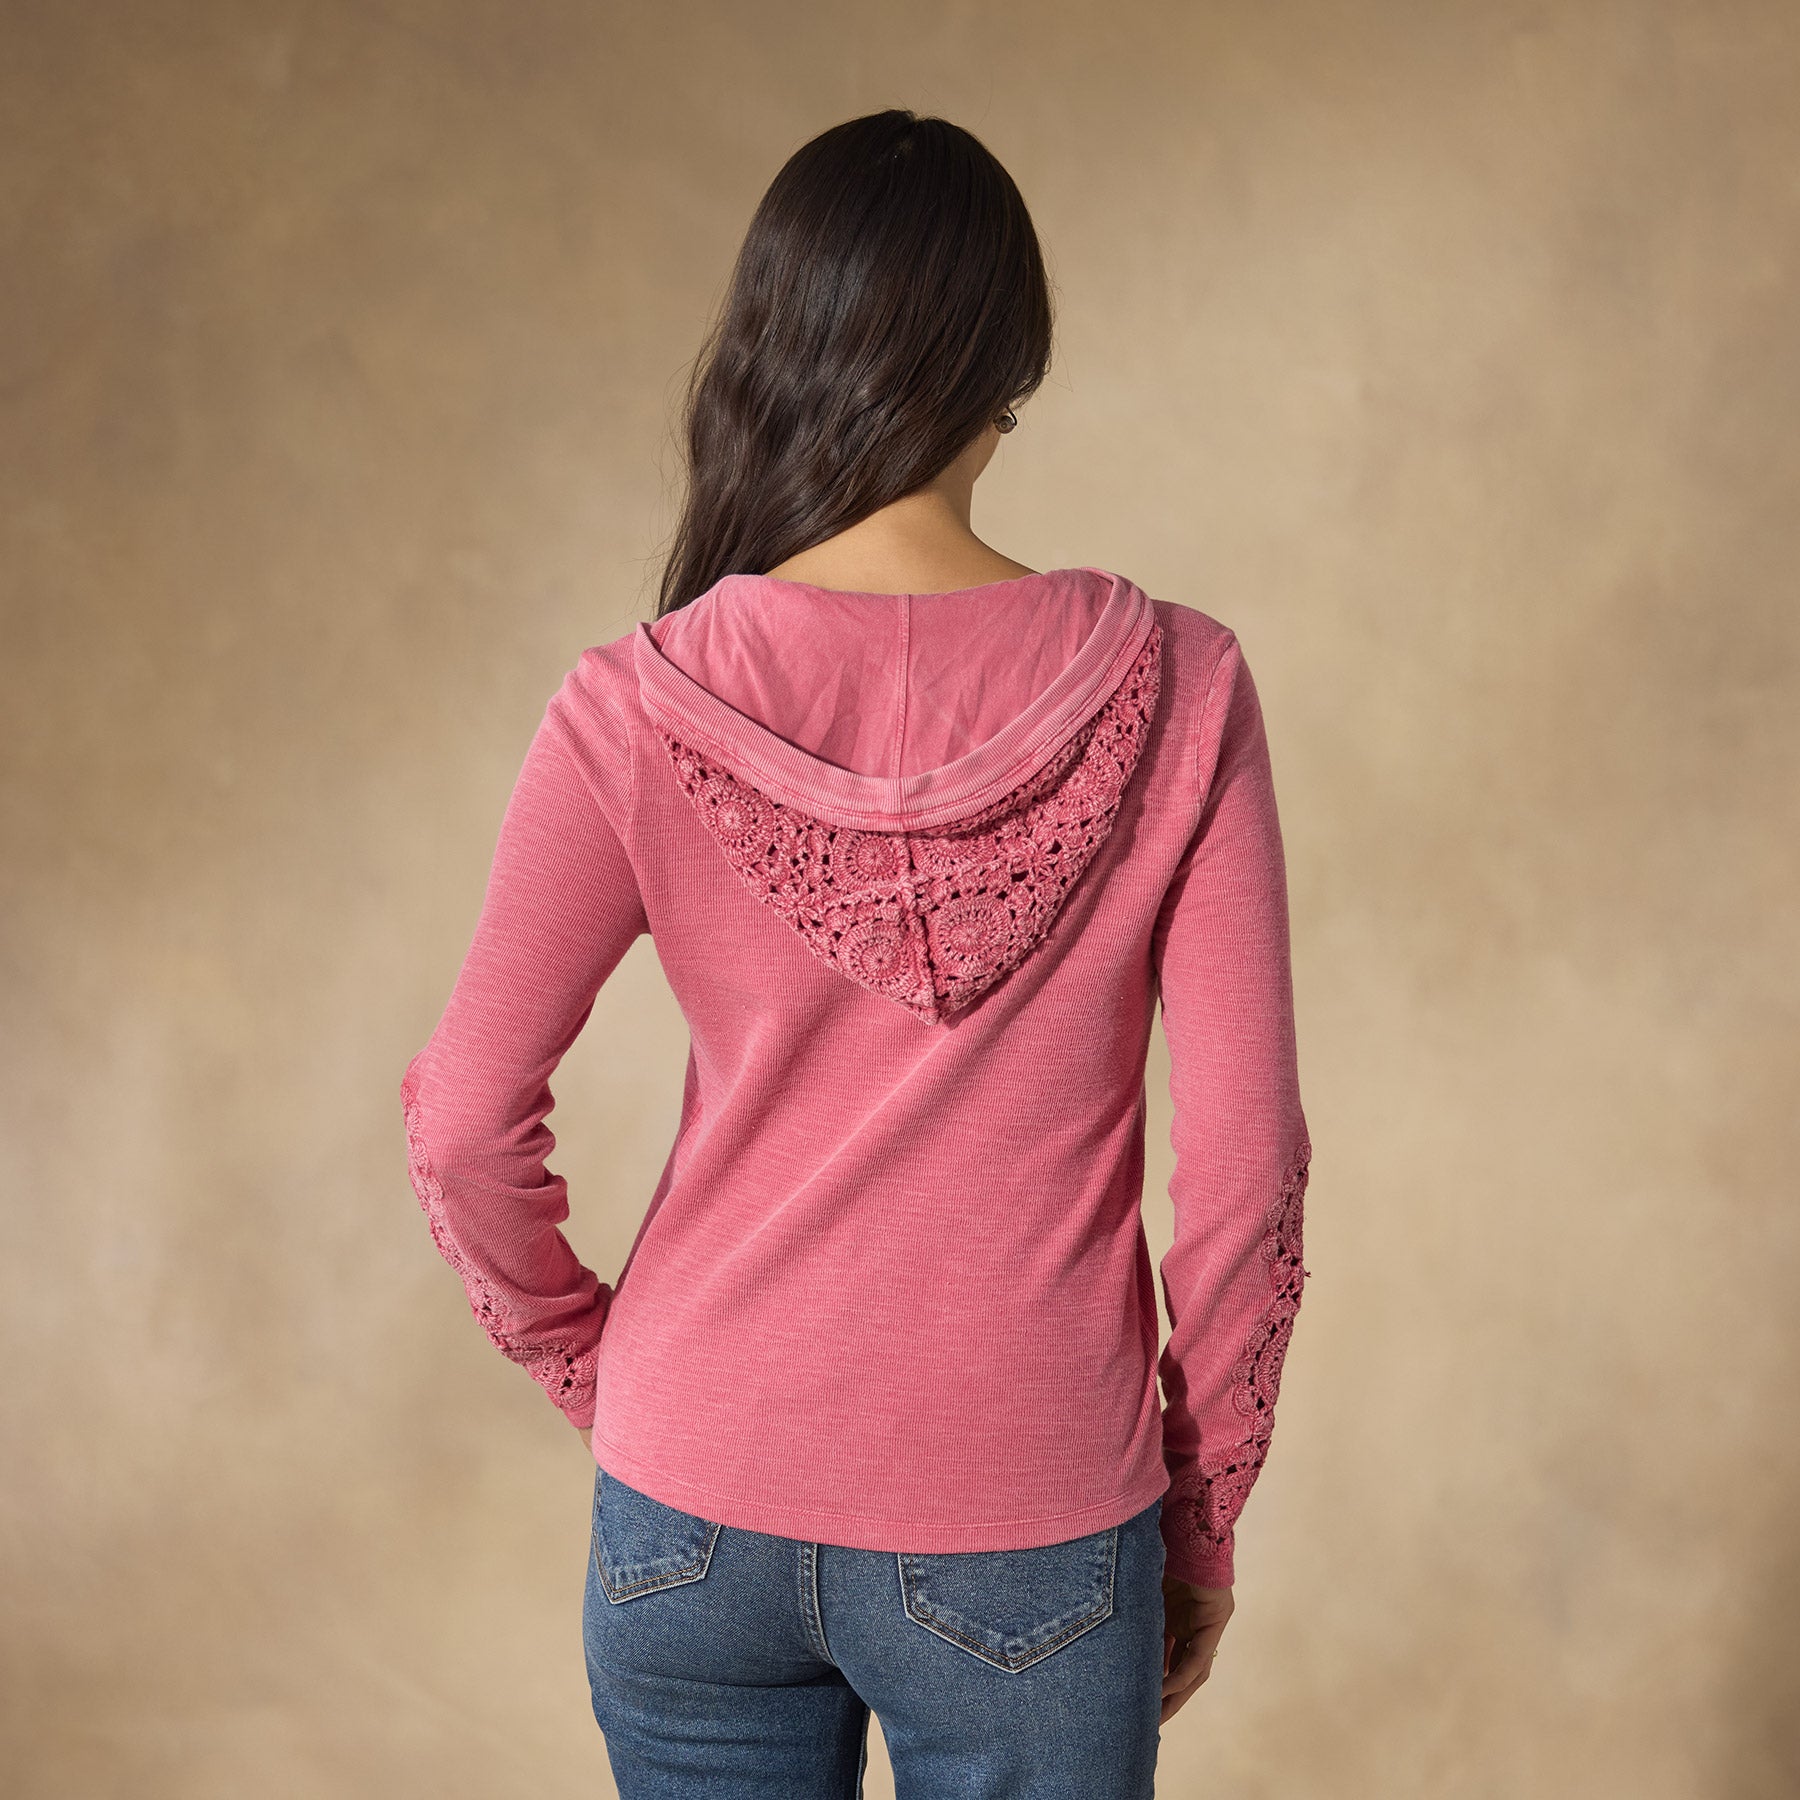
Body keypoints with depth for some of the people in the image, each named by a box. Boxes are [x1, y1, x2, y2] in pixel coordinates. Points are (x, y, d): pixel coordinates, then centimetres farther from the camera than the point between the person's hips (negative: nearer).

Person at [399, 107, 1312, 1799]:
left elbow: (468, 1124, -8)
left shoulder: (638, 708, -11)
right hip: (1024, 1536, -1)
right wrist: (1203, 1518, 3)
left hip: (695, 1515, 2)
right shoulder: (1170, 691, -12)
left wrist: (589, 1367, 10)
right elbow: (1243, 1160, -10)